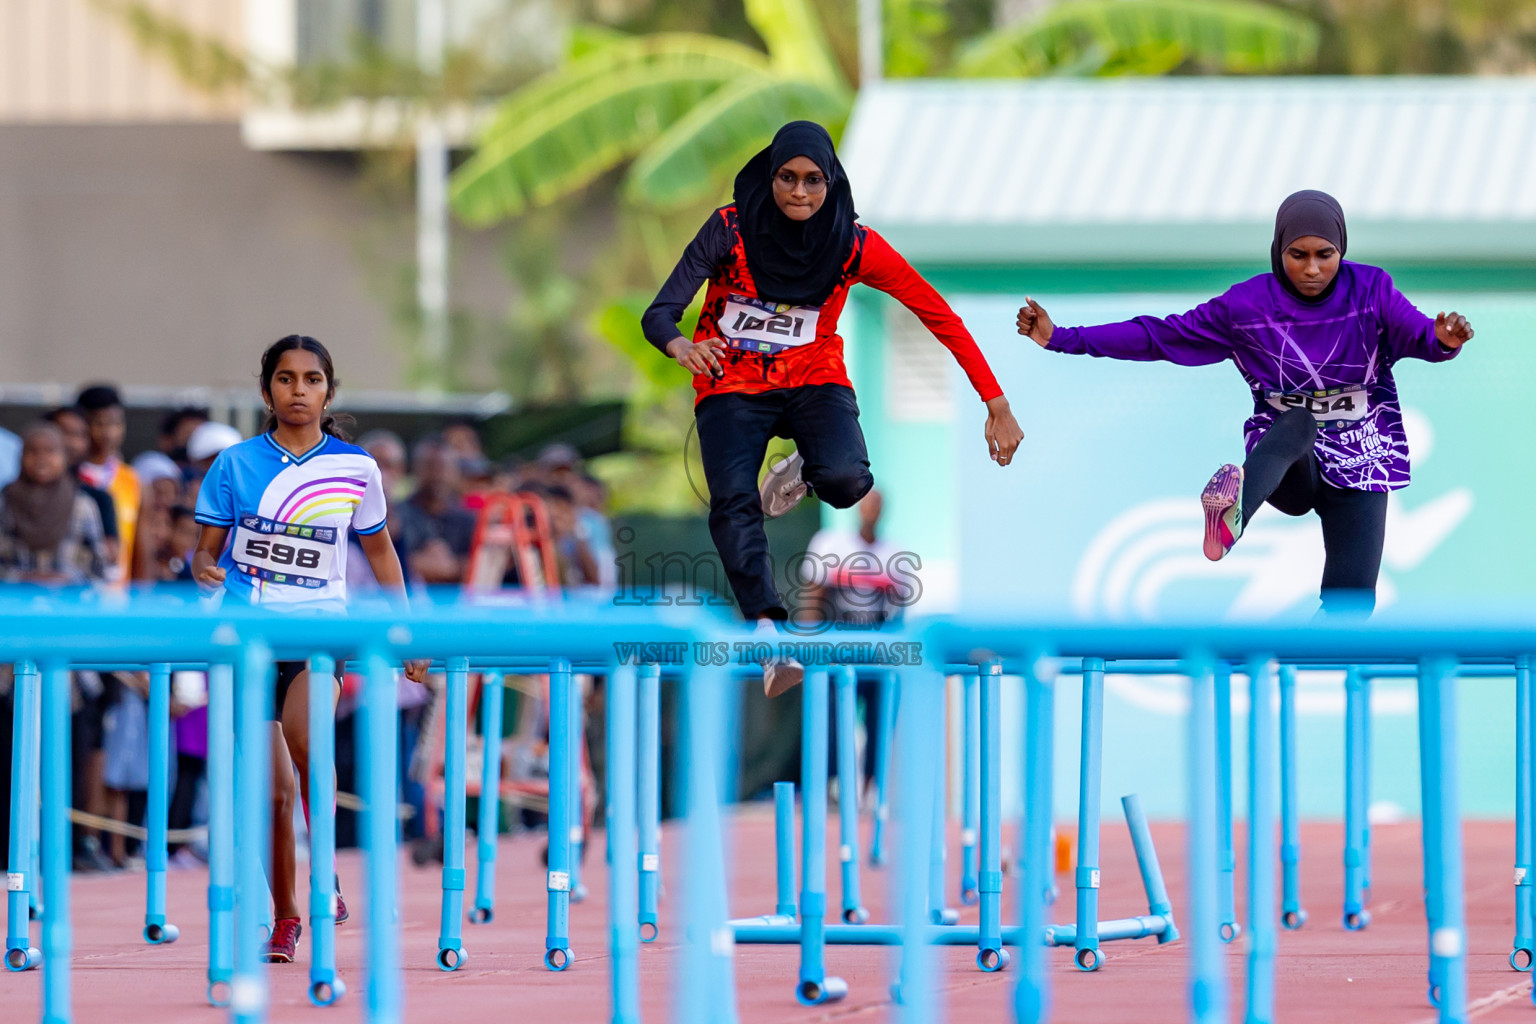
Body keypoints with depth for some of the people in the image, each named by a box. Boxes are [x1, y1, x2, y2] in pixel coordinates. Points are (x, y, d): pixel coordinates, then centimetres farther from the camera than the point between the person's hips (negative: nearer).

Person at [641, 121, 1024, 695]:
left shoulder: (853, 244, -10)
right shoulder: (729, 229, -13)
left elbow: (939, 316, -8)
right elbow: (659, 314, -18)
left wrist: (997, 404, -13)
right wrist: (680, 346, -43)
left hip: (813, 380, 1)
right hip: (732, 384, -1)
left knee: (845, 481, -30)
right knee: (732, 502, -29)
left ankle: (802, 472, 7)